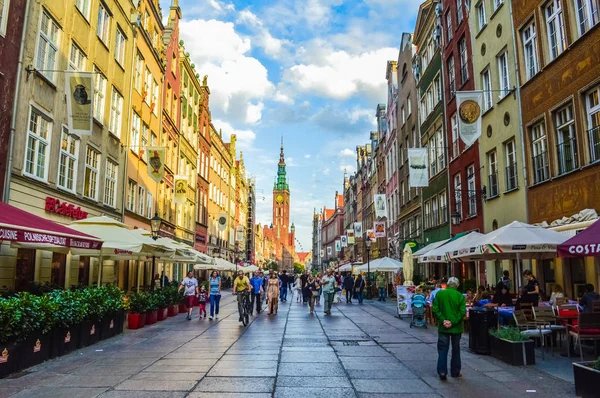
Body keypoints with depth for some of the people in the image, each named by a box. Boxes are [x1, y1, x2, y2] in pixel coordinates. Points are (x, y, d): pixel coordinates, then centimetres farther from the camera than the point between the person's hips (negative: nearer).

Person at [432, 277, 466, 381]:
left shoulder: (439, 294, -5)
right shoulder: (460, 296, -8)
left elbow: (435, 309, -8)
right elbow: (462, 312, -13)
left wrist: (443, 320, -8)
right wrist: (453, 322, -12)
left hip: (443, 327, 0)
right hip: (456, 327, 0)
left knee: (442, 350, 6)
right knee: (456, 350, 15)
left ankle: (442, 372, 0)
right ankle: (455, 372, 23)